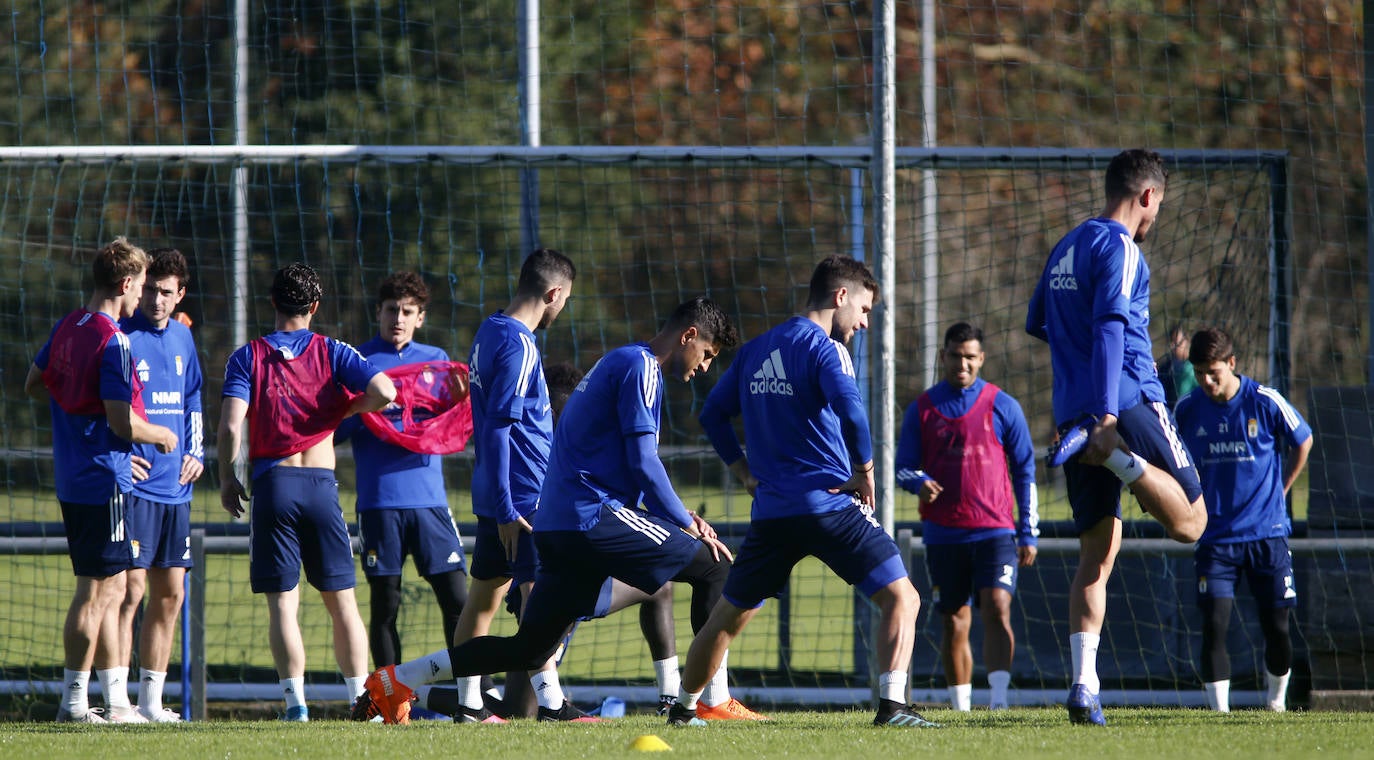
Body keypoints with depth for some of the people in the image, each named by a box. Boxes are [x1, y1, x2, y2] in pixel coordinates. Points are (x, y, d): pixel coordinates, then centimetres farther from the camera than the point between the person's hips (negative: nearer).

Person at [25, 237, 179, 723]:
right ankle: (73, 701, -1)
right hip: (104, 481, -9)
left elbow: (33, 385, 22)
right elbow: (121, 423, -21)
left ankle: (117, 697, 16)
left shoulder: (67, 328, 9)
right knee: (95, 591, -3)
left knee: (110, 588, 14)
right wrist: (161, 436, -3)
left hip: (72, 479, 9)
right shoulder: (114, 342, -18)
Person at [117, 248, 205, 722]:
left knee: (170, 594, 9)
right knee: (131, 590, -11)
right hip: (136, 484, -7)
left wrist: (195, 452, 12)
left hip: (176, 486, 7)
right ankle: (115, 701, -10)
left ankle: (151, 700, 16)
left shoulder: (181, 337, 12)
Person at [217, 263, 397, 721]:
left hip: (271, 482, -1)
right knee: (341, 600, 8)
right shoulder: (332, 352, 4)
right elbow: (384, 392, -10)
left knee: (282, 602, -1)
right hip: (321, 484, 1)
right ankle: (361, 700, 6)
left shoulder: (248, 357, 2)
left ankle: (295, 701, -9)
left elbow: (231, 425, -9)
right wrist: (347, 409, 10)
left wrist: (227, 480, 3)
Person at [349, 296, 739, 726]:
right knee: (713, 568, -6)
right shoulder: (641, 367, -5)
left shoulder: (618, 364, 26)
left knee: (530, 650, 8)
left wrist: (681, 519, 18)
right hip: (594, 515, -9)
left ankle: (395, 681, 5)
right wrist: (687, 525, -4)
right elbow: (643, 463, -12)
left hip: (558, 525, 9)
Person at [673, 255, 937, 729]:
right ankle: (892, 704, -20)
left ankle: (683, 709, 26)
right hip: (829, 505, -6)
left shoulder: (754, 351, 15)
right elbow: (849, 411, -21)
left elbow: (713, 414, 20)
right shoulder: (822, 347, -6)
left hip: (771, 512, 6)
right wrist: (864, 473, -9)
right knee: (901, 598, -4)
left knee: (728, 616, 20)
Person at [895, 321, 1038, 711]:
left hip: (995, 530, -2)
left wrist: (1028, 533, 4)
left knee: (997, 610, -18)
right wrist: (920, 483, -15)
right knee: (954, 622, 6)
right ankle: (961, 708, 13)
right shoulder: (922, 409, 8)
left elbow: (1024, 471, 8)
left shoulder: (1002, 406, 4)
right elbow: (903, 467, 11)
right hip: (943, 533, 2)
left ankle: (998, 700, -25)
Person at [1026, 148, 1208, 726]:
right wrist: (1106, 413, -27)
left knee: (1097, 556, 7)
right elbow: (1110, 326, -19)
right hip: (1129, 399, -8)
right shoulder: (1119, 248, -6)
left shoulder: (1067, 247, 18)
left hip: (1074, 412, 8)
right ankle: (1118, 457, -25)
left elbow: (1037, 323, 30)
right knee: (1189, 522, -3)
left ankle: (1084, 685, -4)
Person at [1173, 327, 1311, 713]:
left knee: (1277, 628, 2)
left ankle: (1276, 702, 24)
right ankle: (1219, 710, -10)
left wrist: (1280, 490, 10)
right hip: (1215, 539, 1)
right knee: (1214, 624, -13)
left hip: (1266, 534, -1)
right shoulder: (1187, 409, 0)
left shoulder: (1265, 402, -7)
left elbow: (1303, 442, 11)